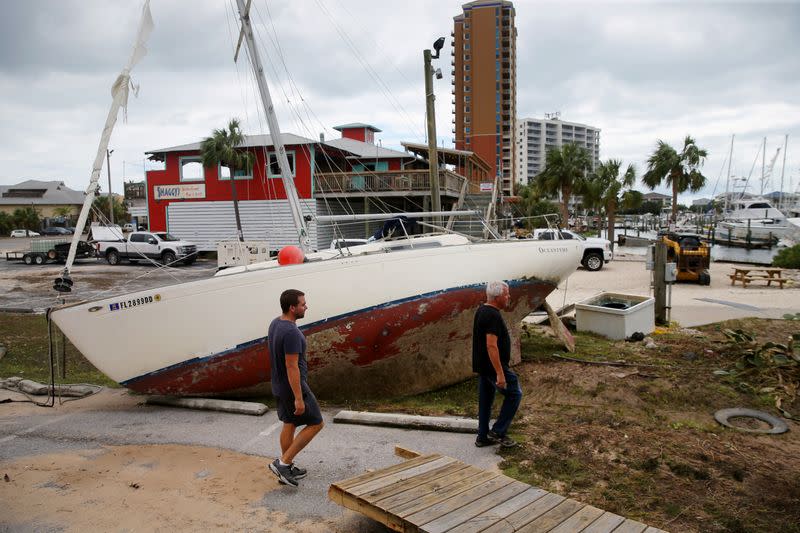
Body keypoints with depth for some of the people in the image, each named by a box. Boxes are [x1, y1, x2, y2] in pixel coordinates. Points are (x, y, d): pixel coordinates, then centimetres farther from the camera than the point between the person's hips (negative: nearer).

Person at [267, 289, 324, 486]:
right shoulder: (291, 332, -27)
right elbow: (292, 366, -27)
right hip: (293, 387, -9)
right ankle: (283, 462, 3)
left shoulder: (275, 324, 3)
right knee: (315, 424, 3)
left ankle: (287, 469, 28)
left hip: (279, 385, 9)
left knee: (289, 424, 19)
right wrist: (299, 398, -23)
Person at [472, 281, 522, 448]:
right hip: (493, 366, -10)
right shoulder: (493, 315, -21)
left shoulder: (481, 311, 11)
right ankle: (498, 432, 6)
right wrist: (500, 374, -26)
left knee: (485, 400, 15)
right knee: (514, 393, 4)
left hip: (481, 366, 10)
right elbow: (491, 346, -27)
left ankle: (483, 437, 23)